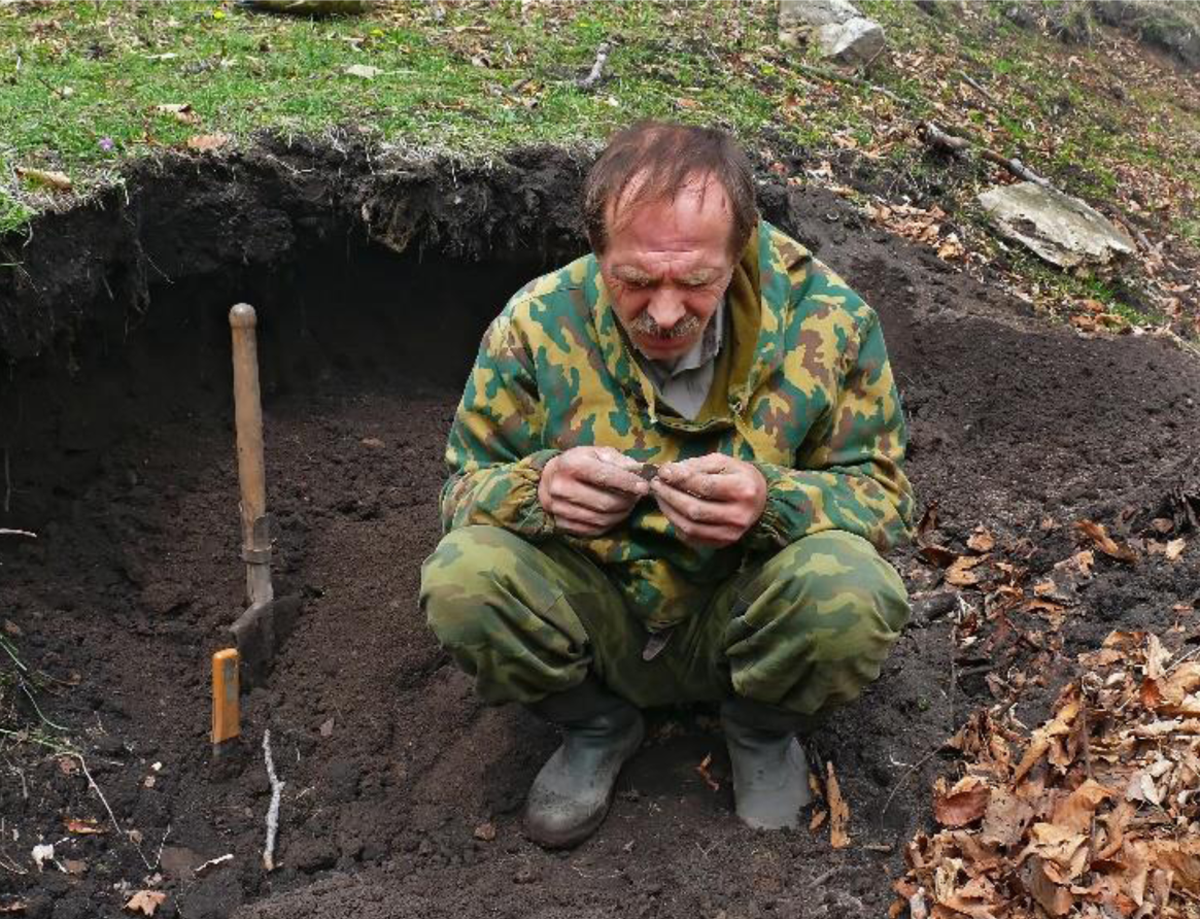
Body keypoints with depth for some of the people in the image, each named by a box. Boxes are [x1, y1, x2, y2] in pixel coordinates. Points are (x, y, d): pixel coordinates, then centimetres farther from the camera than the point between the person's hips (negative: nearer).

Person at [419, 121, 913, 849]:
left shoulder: (826, 318, -16)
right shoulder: (540, 321, -15)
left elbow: (883, 496, -10)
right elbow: (465, 488, -6)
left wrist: (772, 500, -34)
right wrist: (538, 489, -31)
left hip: (743, 623, 0)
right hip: (596, 620, 1)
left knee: (852, 591, -32)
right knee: (461, 578, -27)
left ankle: (765, 732, 4)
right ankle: (597, 724, 5)